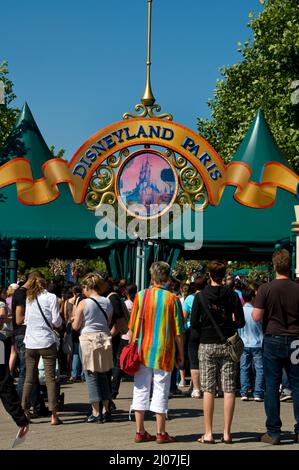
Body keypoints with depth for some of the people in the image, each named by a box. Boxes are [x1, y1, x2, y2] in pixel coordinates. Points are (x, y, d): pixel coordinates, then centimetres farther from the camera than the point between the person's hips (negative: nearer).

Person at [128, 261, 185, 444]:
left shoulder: (141, 296, -1)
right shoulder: (172, 298, -7)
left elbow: (132, 327, 3)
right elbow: (178, 331, -6)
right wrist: (181, 354, 3)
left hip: (142, 351, 2)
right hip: (164, 352, -2)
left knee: (141, 389, 9)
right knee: (161, 391, 4)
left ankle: (140, 431, 13)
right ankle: (161, 433, 8)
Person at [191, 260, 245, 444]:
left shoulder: (200, 296, -4)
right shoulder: (232, 295, -2)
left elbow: (194, 323, -6)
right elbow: (241, 322, -3)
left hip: (207, 345, 0)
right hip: (228, 345, 1)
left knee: (208, 389, 4)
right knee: (229, 389, 4)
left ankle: (208, 433, 4)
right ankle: (227, 433, 5)